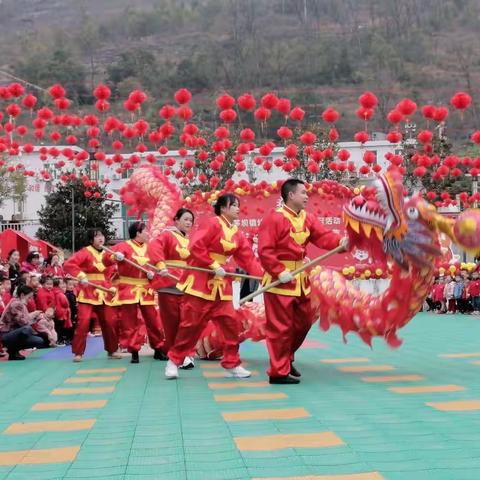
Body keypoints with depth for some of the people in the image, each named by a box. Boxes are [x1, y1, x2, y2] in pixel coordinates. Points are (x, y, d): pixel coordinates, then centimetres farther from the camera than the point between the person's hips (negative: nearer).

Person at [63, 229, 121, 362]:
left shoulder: (106, 254, 11)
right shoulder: (85, 252, -5)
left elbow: (110, 272, 7)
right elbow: (68, 265, -15)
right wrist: (81, 276, -23)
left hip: (104, 293, 5)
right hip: (88, 291, -5)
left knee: (110, 322, 4)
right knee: (83, 321, -13)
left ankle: (112, 351, 20)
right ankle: (78, 353, -1)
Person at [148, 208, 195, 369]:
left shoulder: (191, 241, 14)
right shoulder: (167, 235, -3)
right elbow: (153, 246, -22)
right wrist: (161, 265, -34)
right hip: (169, 285, -4)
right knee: (172, 323, 2)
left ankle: (186, 354, 1)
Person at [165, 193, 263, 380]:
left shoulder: (237, 233, 9)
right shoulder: (213, 223, -12)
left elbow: (248, 258, 4)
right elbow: (195, 247, -19)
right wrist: (214, 266, -21)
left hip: (221, 284, 7)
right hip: (200, 280, -7)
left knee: (230, 322, 1)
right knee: (190, 323, -2)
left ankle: (232, 365, 11)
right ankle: (174, 361, 14)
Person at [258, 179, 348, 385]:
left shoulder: (307, 218, 9)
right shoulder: (274, 219, -15)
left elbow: (323, 236, -1)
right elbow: (264, 251, -19)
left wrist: (342, 241, -20)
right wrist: (279, 273, -23)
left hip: (300, 279, 9)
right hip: (279, 281, -9)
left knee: (304, 322, 18)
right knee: (280, 327, -3)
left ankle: (286, 359, 36)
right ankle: (279, 372, 6)